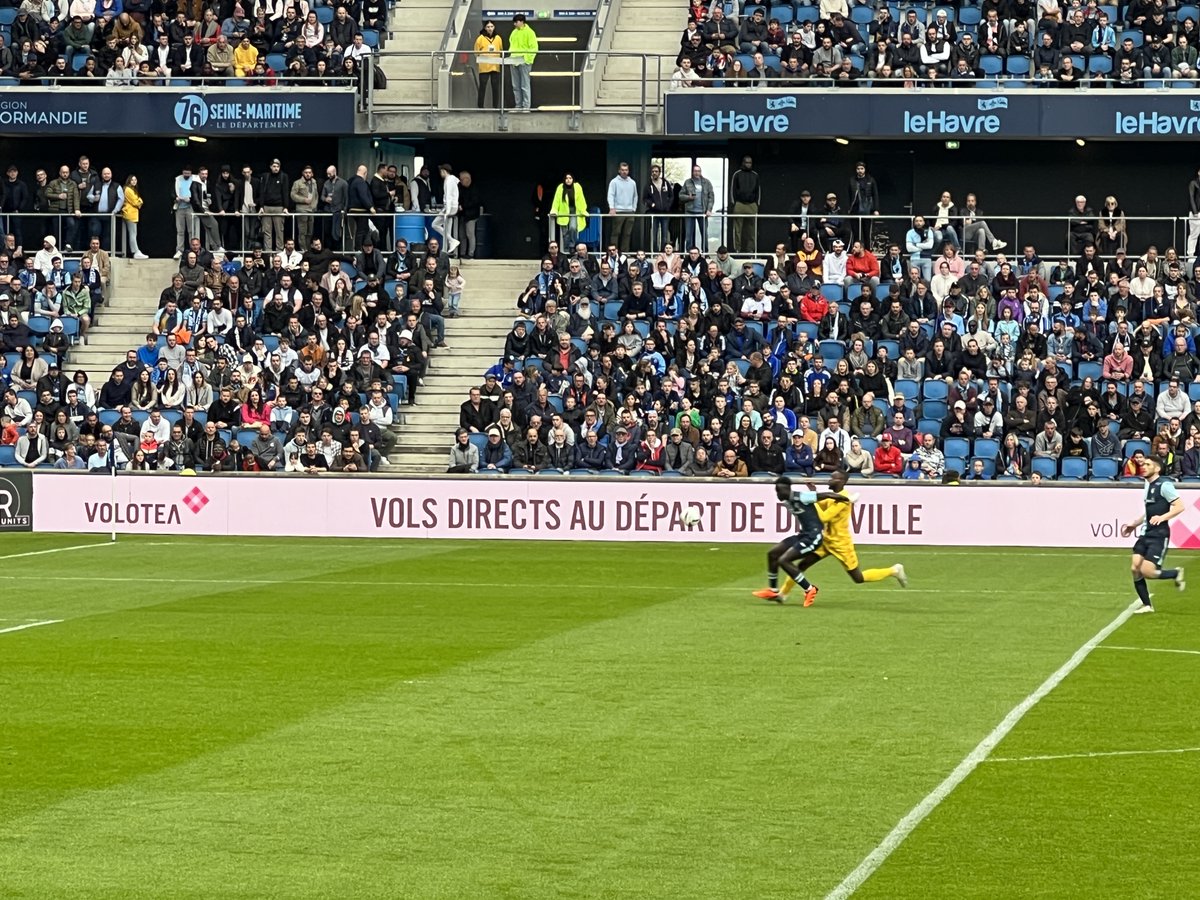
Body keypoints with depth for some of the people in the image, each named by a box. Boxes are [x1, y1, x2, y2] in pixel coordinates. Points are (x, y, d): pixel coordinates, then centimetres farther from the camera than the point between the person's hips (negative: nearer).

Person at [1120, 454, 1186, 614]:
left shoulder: (1164, 485, -11)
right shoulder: (1149, 486, 16)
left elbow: (1180, 506, -17)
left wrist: (1162, 517, -26)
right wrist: (1134, 524, 24)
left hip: (1159, 535, -8)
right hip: (1146, 534, 8)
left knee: (1147, 571, -16)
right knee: (1135, 568, -1)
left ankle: (1176, 574, 11)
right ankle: (1146, 605, 11)